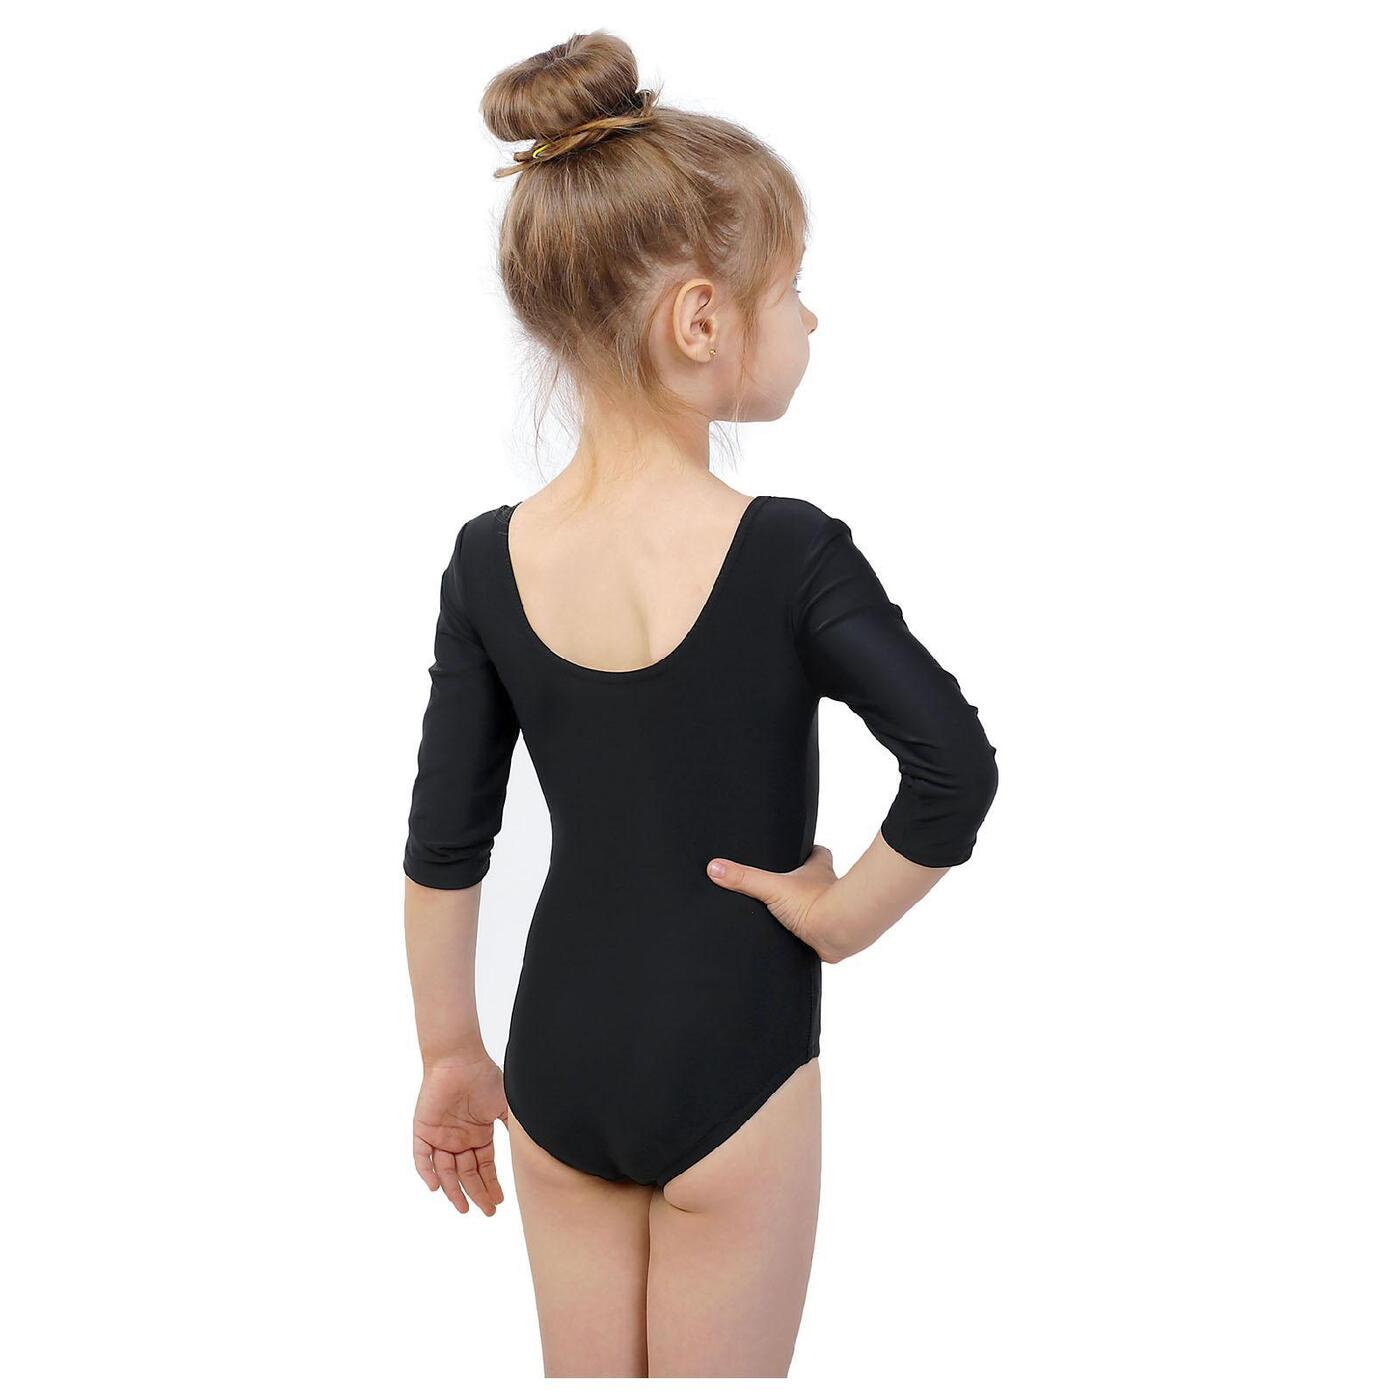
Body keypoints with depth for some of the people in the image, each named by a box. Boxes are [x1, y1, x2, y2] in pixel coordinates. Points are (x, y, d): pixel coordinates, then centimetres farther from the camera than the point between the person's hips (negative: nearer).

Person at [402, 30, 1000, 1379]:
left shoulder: (491, 560, -6)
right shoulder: (787, 553, -18)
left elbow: (442, 845, -2)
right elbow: (957, 768, -27)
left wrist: (450, 1057, 10)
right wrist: (845, 915, -9)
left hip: (557, 1067, 4)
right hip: (731, 1074, -4)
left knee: (580, 1371, 21)